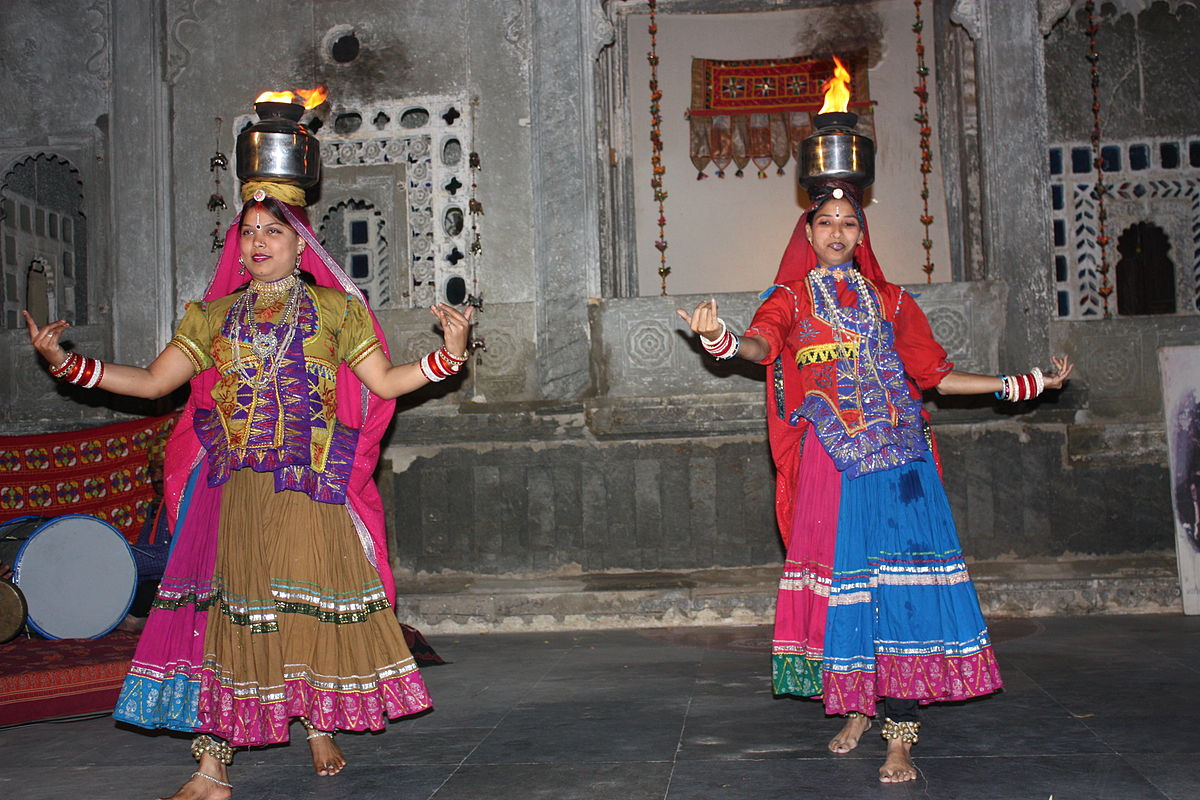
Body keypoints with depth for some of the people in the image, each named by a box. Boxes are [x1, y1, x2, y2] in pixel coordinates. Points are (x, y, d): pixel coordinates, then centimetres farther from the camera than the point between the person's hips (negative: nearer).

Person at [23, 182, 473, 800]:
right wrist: (64, 362, 4)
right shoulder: (214, 315, 15)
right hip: (234, 490, 2)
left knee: (317, 601, 0)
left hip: (312, 489, -2)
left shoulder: (334, 307, 8)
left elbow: (384, 382, 3)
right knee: (228, 604, -1)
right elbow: (153, 382, 11)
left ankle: (321, 726, 23)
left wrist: (448, 355, -11)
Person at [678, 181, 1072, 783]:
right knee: (844, 579, 0)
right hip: (831, 462, -1)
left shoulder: (890, 300, 17)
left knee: (901, 583, -8)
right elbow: (762, 345, -12)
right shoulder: (792, 299, 11)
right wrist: (720, 338, -35)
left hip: (898, 458, 1)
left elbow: (936, 375, 19)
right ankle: (856, 709, 19)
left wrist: (1024, 384, 16)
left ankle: (900, 738, -7)